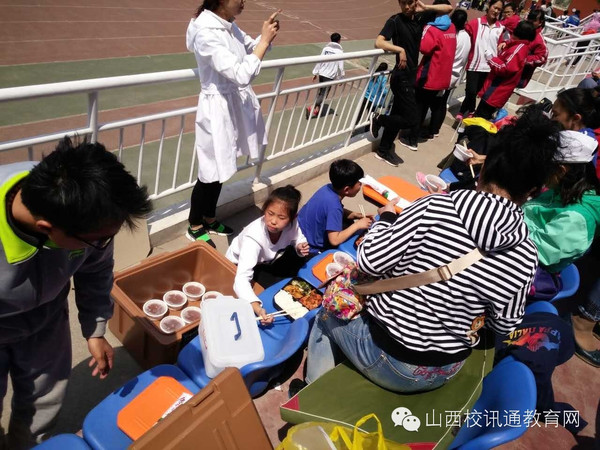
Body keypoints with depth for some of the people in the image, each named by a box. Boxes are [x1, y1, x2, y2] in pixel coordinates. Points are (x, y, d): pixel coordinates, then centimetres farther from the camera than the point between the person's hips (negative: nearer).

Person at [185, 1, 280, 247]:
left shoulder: (228, 25, 4)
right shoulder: (206, 32, -23)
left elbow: (252, 48, 19)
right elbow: (241, 75, -29)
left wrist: (266, 37, -2)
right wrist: (264, 40, -21)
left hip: (236, 103, 9)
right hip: (218, 108, -9)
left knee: (221, 169, 19)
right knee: (211, 173, 5)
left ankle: (209, 219, 38)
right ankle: (195, 226, 28)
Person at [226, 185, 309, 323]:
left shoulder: (292, 223, -28)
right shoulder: (253, 237, -41)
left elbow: (298, 239, -3)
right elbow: (242, 279, -48)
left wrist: (300, 247, -28)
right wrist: (257, 308, -64)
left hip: (267, 260, 5)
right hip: (239, 264, -5)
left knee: (298, 255, -17)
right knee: (275, 285, -27)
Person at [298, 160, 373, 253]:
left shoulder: (329, 188, -10)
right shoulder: (333, 205, -33)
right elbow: (334, 240, -33)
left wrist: (356, 215, -5)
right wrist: (357, 225, -23)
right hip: (310, 248, -8)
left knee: (349, 222, 14)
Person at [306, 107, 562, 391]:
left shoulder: (435, 208, -27)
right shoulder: (526, 256, -15)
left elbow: (370, 261, -21)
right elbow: (505, 323, -2)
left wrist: (386, 217, -3)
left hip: (386, 357, -4)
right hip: (445, 372, 5)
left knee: (327, 317, 27)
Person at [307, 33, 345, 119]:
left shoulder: (326, 48, 3)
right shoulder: (339, 51, -9)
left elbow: (319, 61, 4)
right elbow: (340, 67, -8)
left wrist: (315, 73, 11)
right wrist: (341, 78, 3)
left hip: (321, 73, 5)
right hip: (330, 76, -5)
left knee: (320, 92, 19)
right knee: (324, 94, -2)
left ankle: (316, 109, 25)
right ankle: (312, 109, -16)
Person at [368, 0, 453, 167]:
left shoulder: (420, 18, 6)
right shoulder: (395, 21, -11)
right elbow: (378, 42, -23)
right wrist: (400, 50, -27)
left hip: (411, 75, 7)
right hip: (401, 77, -7)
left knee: (398, 115, 12)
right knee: (410, 120, -8)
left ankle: (383, 151, 22)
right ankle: (378, 119, 12)